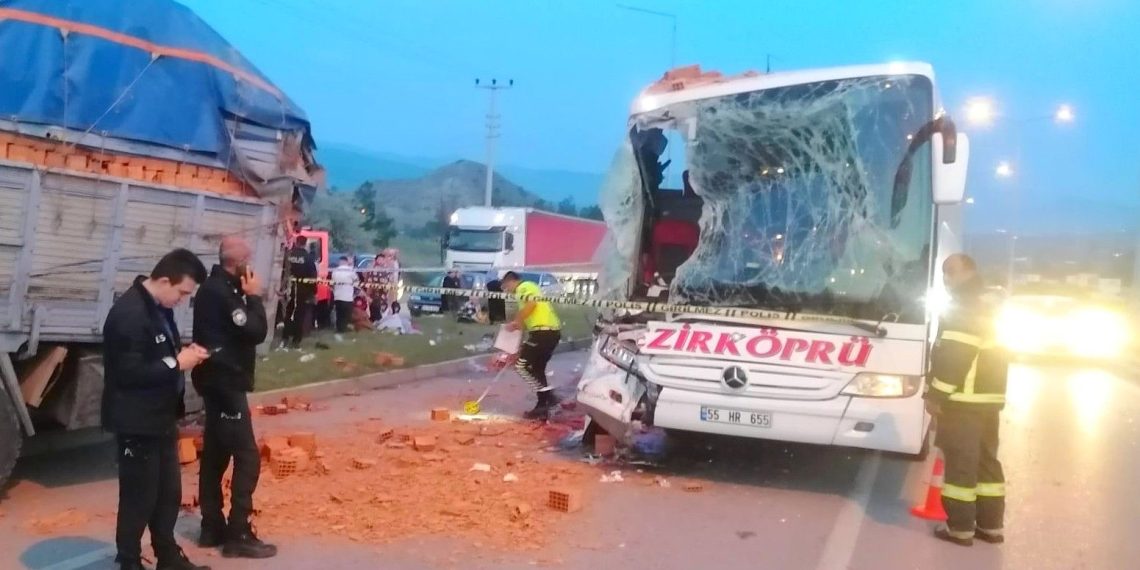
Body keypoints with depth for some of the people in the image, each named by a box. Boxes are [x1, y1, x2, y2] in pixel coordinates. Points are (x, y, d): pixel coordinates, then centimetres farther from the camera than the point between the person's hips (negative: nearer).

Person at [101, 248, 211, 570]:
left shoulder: (159, 307, 8)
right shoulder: (129, 313, -22)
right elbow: (129, 372, -26)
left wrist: (186, 354, 1)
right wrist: (176, 363, -20)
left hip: (161, 418, 10)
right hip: (137, 422, -9)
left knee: (169, 492, 18)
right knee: (139, 498, 3)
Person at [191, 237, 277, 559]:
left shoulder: (215, 287, 14)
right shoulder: (222, 291, -17)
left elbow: (240, 329, 16)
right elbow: (256, 332, -20)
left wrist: (247, 297, 4)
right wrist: (254, 296, -11)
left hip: (218, 381, 11)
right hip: (226, 383, -11)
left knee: (215, 456, 14)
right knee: (247, 457, -9)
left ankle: (212, 528, 22)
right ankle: (238, 535, -6)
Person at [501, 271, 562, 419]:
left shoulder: (523, 287, -1)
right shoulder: (530, 287, 28)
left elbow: (531, 304, -20)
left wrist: (516, 322, -10)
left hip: (543, 331, -10)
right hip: (554, 330, 10)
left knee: (521, 365, -4)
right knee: (537, 368, 16)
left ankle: (548, 395, -8)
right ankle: (542, 406, 16)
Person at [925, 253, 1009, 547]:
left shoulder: (963, 309, -13)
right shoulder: (986, 309, 20)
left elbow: (953, 358, -21)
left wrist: (936, 395, -17)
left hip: (963, 401, -10)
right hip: (988, 398, 10)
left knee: (960, 463, -4)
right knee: (986, 460, 14)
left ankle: (960, 528, 2)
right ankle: (990, 525, 20)